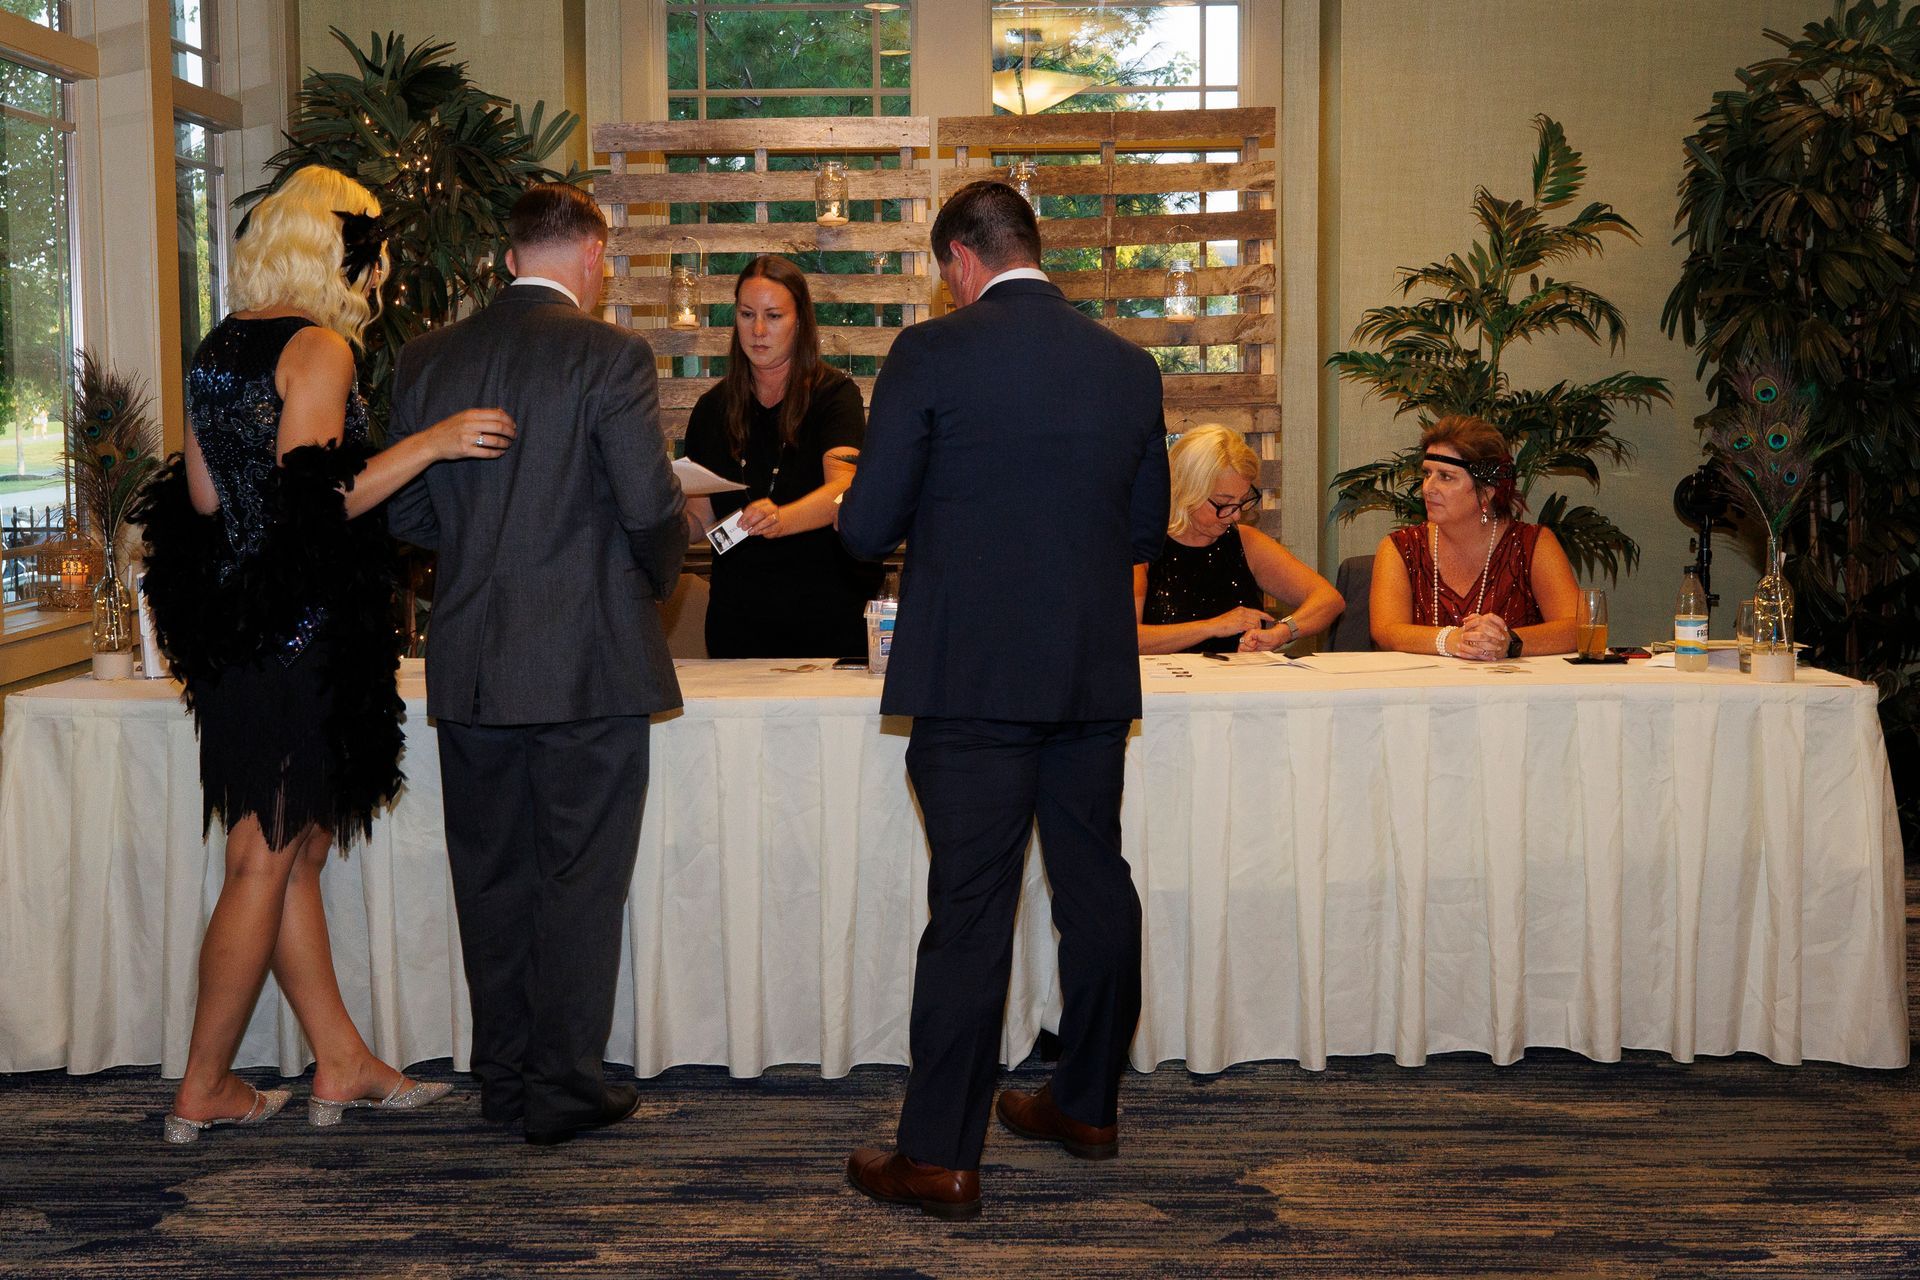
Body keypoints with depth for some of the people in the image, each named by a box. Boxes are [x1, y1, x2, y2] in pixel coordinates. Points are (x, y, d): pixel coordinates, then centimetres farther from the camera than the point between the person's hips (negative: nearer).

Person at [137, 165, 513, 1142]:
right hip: (302, 639, -9)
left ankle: (342, 1063, 22)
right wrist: (433, 441, -20)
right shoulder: (320, 347, -13)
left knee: (295, 854, 13)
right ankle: (203, 1090, 10)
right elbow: (314, 502, -21)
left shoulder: (219, 348, 12)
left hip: (239, 639, 9)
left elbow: (203, 497, 13)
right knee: (266, 863, 1)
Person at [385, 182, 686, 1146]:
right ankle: (563, 1084, 11)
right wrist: (659, 577, 8)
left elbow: (404, 513, 9)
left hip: (468, 663, 5)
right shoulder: (609, 354, -10)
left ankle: (504, 1073, 24)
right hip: (586, 663, -5)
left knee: (492, 876, 14)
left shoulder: (426, 357, 6)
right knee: (580, 877, 4)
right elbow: (650, 506, -12)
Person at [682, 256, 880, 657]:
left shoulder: (834, 394, -6)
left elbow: (843, 487, -22)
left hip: (831, 613, -3)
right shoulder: (713, 408, 7)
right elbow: (701, 515, 6)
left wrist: (780, 519, -41)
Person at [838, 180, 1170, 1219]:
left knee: (969, 911, -3)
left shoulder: (931, 355, -7)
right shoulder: (1129, 365, 7)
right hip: (1095, 677, 5)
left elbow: (868, 528, -8)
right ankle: (1088, 1103, 31)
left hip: (973, 677, -5)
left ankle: (940, 1156, 3)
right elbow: (1145, 530, 13)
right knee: (1096, 889, 16)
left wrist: (923, 515, 14)